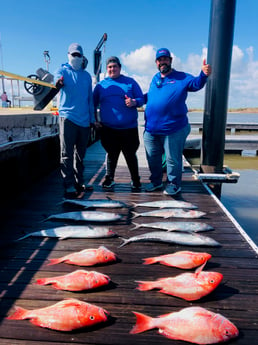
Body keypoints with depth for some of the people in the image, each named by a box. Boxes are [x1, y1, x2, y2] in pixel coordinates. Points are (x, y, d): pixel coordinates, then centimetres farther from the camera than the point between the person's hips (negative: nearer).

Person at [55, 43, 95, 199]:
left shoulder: (87, 75, 16)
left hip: (84, 120, 5)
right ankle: (69, 186, -4)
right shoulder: (63, 70, 6)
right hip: (68, 117, -4)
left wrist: (92, 118, 13)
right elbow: (57, 80, -16)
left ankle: (79, 182, 22)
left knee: (80, 154, 11)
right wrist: (58, 82, -41)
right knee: (67, 154, -7)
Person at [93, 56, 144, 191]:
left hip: (129, 128, -1)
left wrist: (134, 102, -16)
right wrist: (94, 119, 5)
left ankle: (135, 181, 17)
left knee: (130, 155, 3)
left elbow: (141, 99, 6)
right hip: (108, 128, 1)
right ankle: (109, 179, 24)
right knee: (111, 154, 9)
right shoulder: (101, 85, 12)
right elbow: (93, 104, 17)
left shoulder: (130, 82, 8)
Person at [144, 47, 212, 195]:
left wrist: (204, 75, -36)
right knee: (153, 158, 16)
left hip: (173, 129, -5)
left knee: (173, 159, 5)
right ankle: (156, 181, 34)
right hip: (151, 129, 6)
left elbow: (196, 84, -16)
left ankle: (174, 184, 23)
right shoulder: (155, 79, 16)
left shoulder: (182, 78, 0)